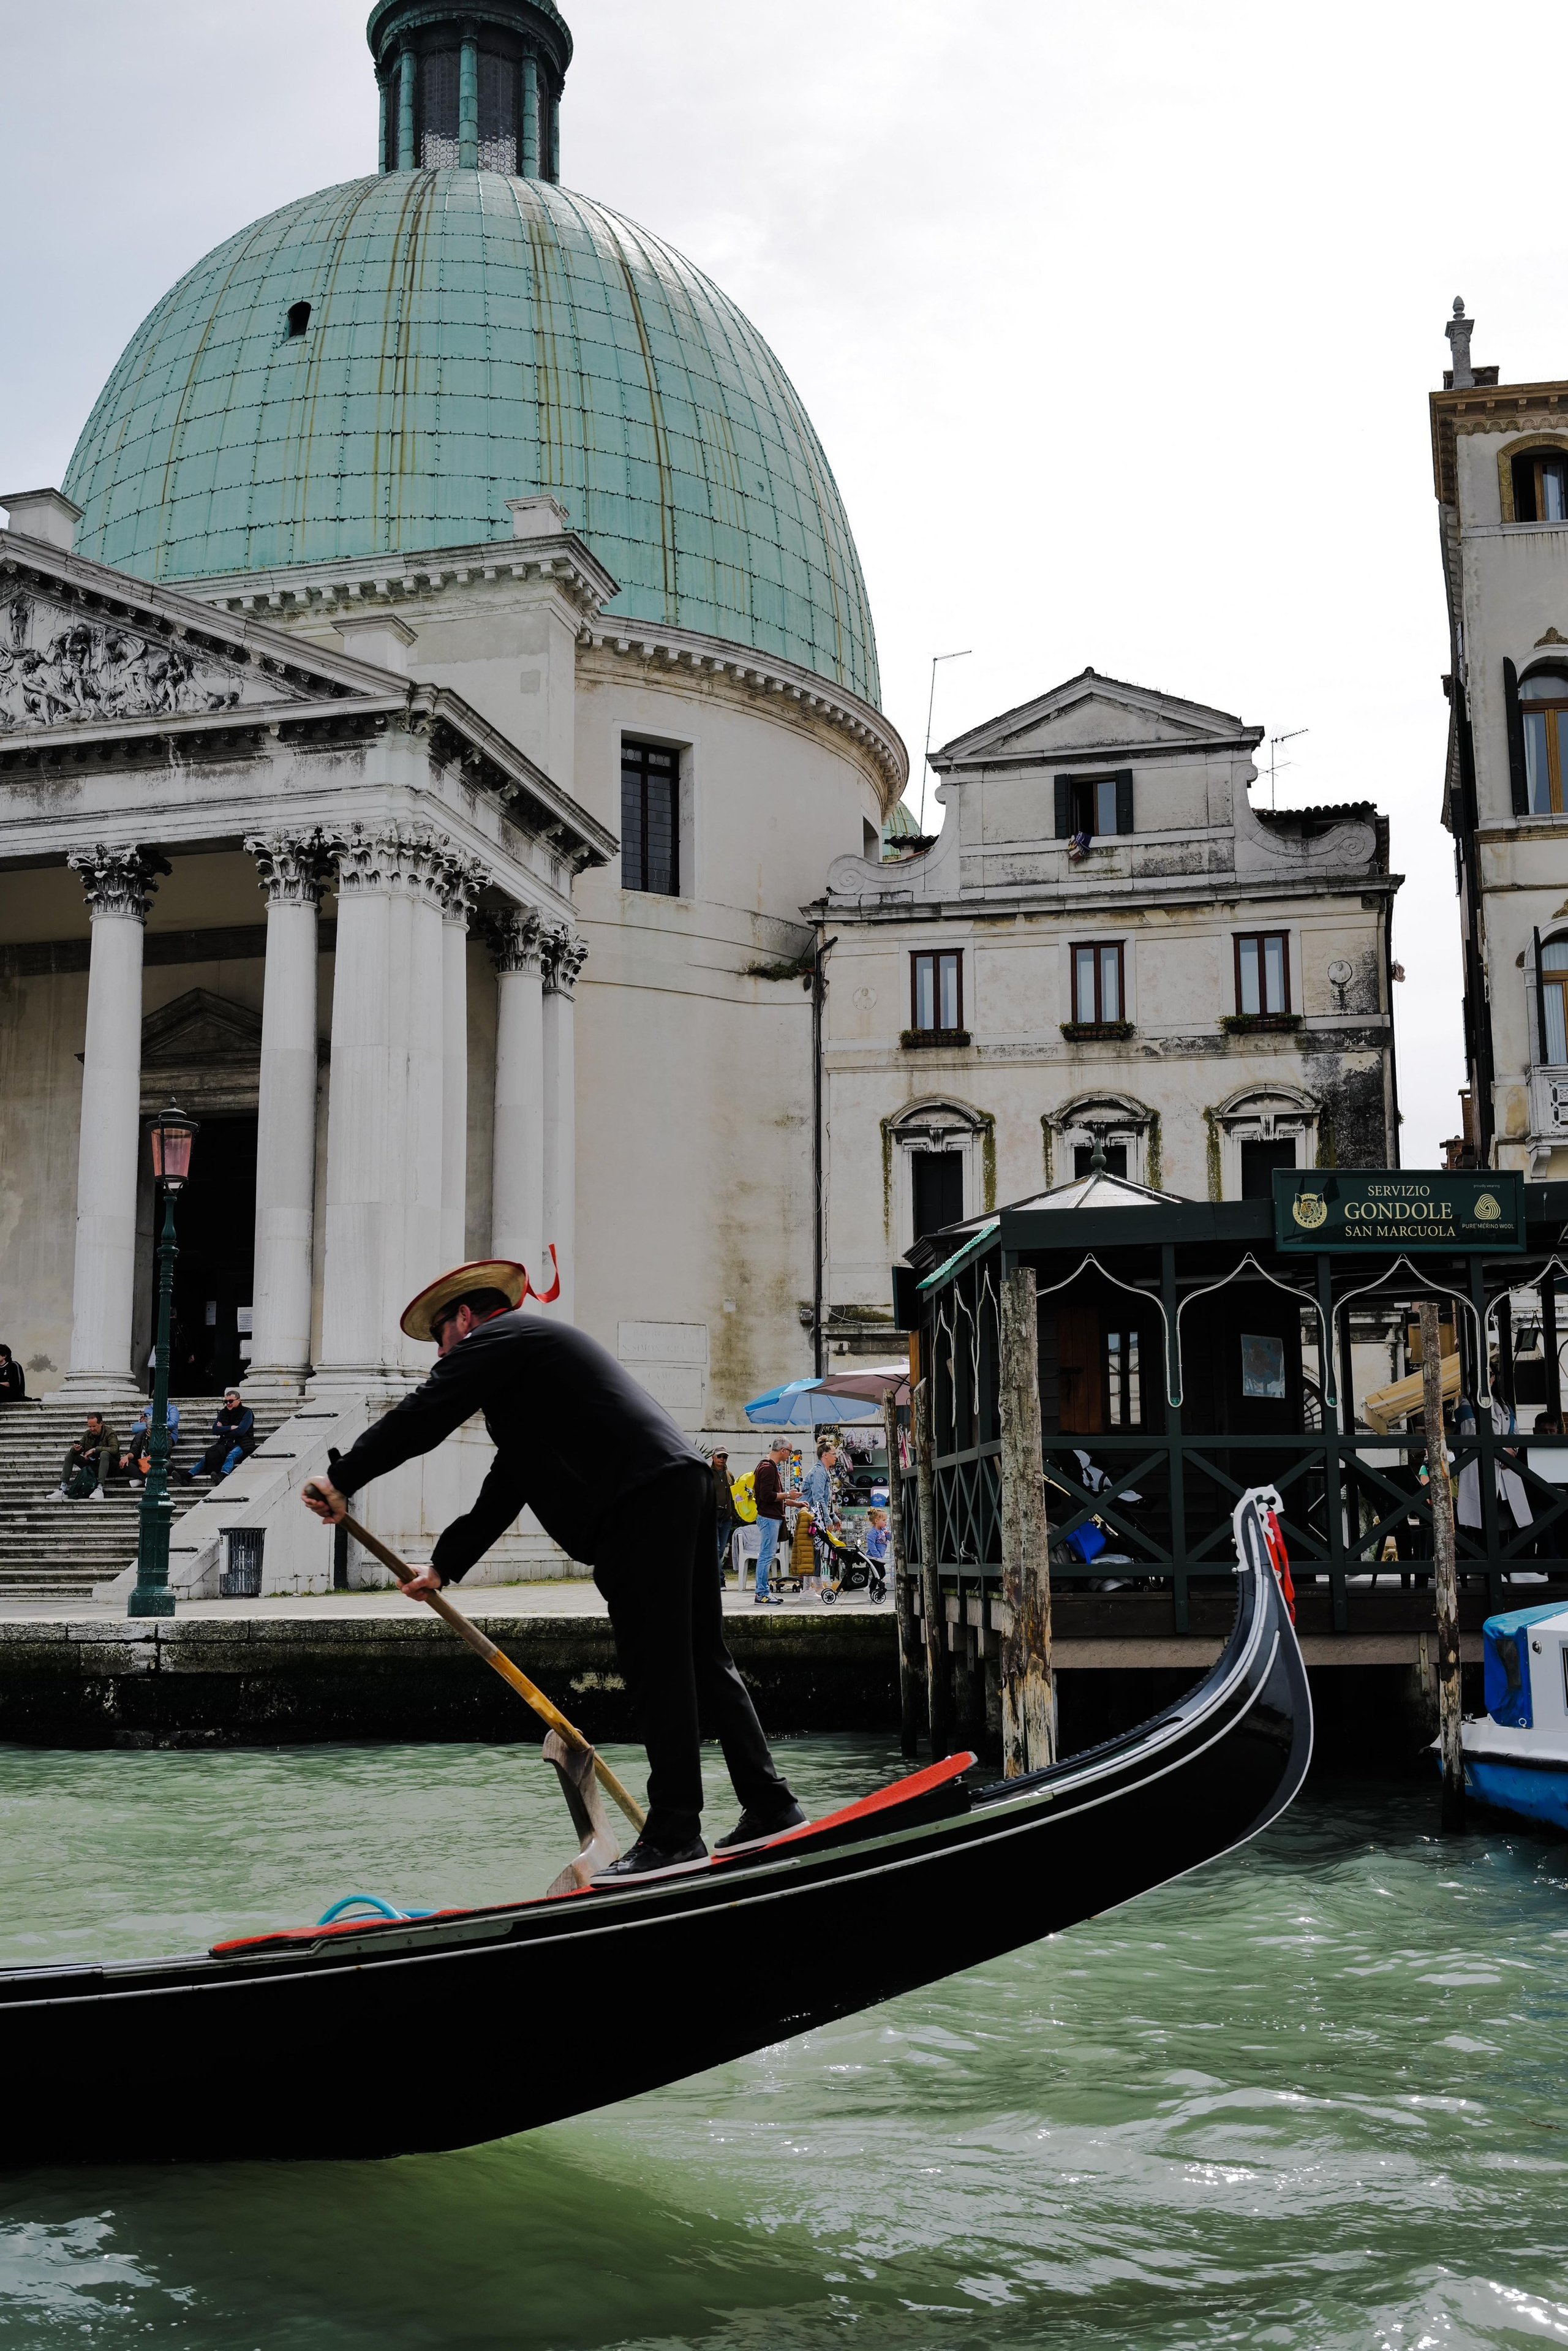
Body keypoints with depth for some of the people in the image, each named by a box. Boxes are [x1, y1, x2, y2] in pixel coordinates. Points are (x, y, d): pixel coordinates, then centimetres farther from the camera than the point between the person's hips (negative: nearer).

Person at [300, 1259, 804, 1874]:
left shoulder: (494, 1339, 4)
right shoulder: (535, 1346, 33)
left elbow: (420, 1418, -3)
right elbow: (504, 1491, 35)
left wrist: (342, 1480, 8)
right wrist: (444, 1566, 37)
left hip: (643, 1503, -10)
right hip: (683, 1484, 10)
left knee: (657, 1668, -8)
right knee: (702, 1657, 12)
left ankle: (674, 1830, -6)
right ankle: (771, 1805, 15)